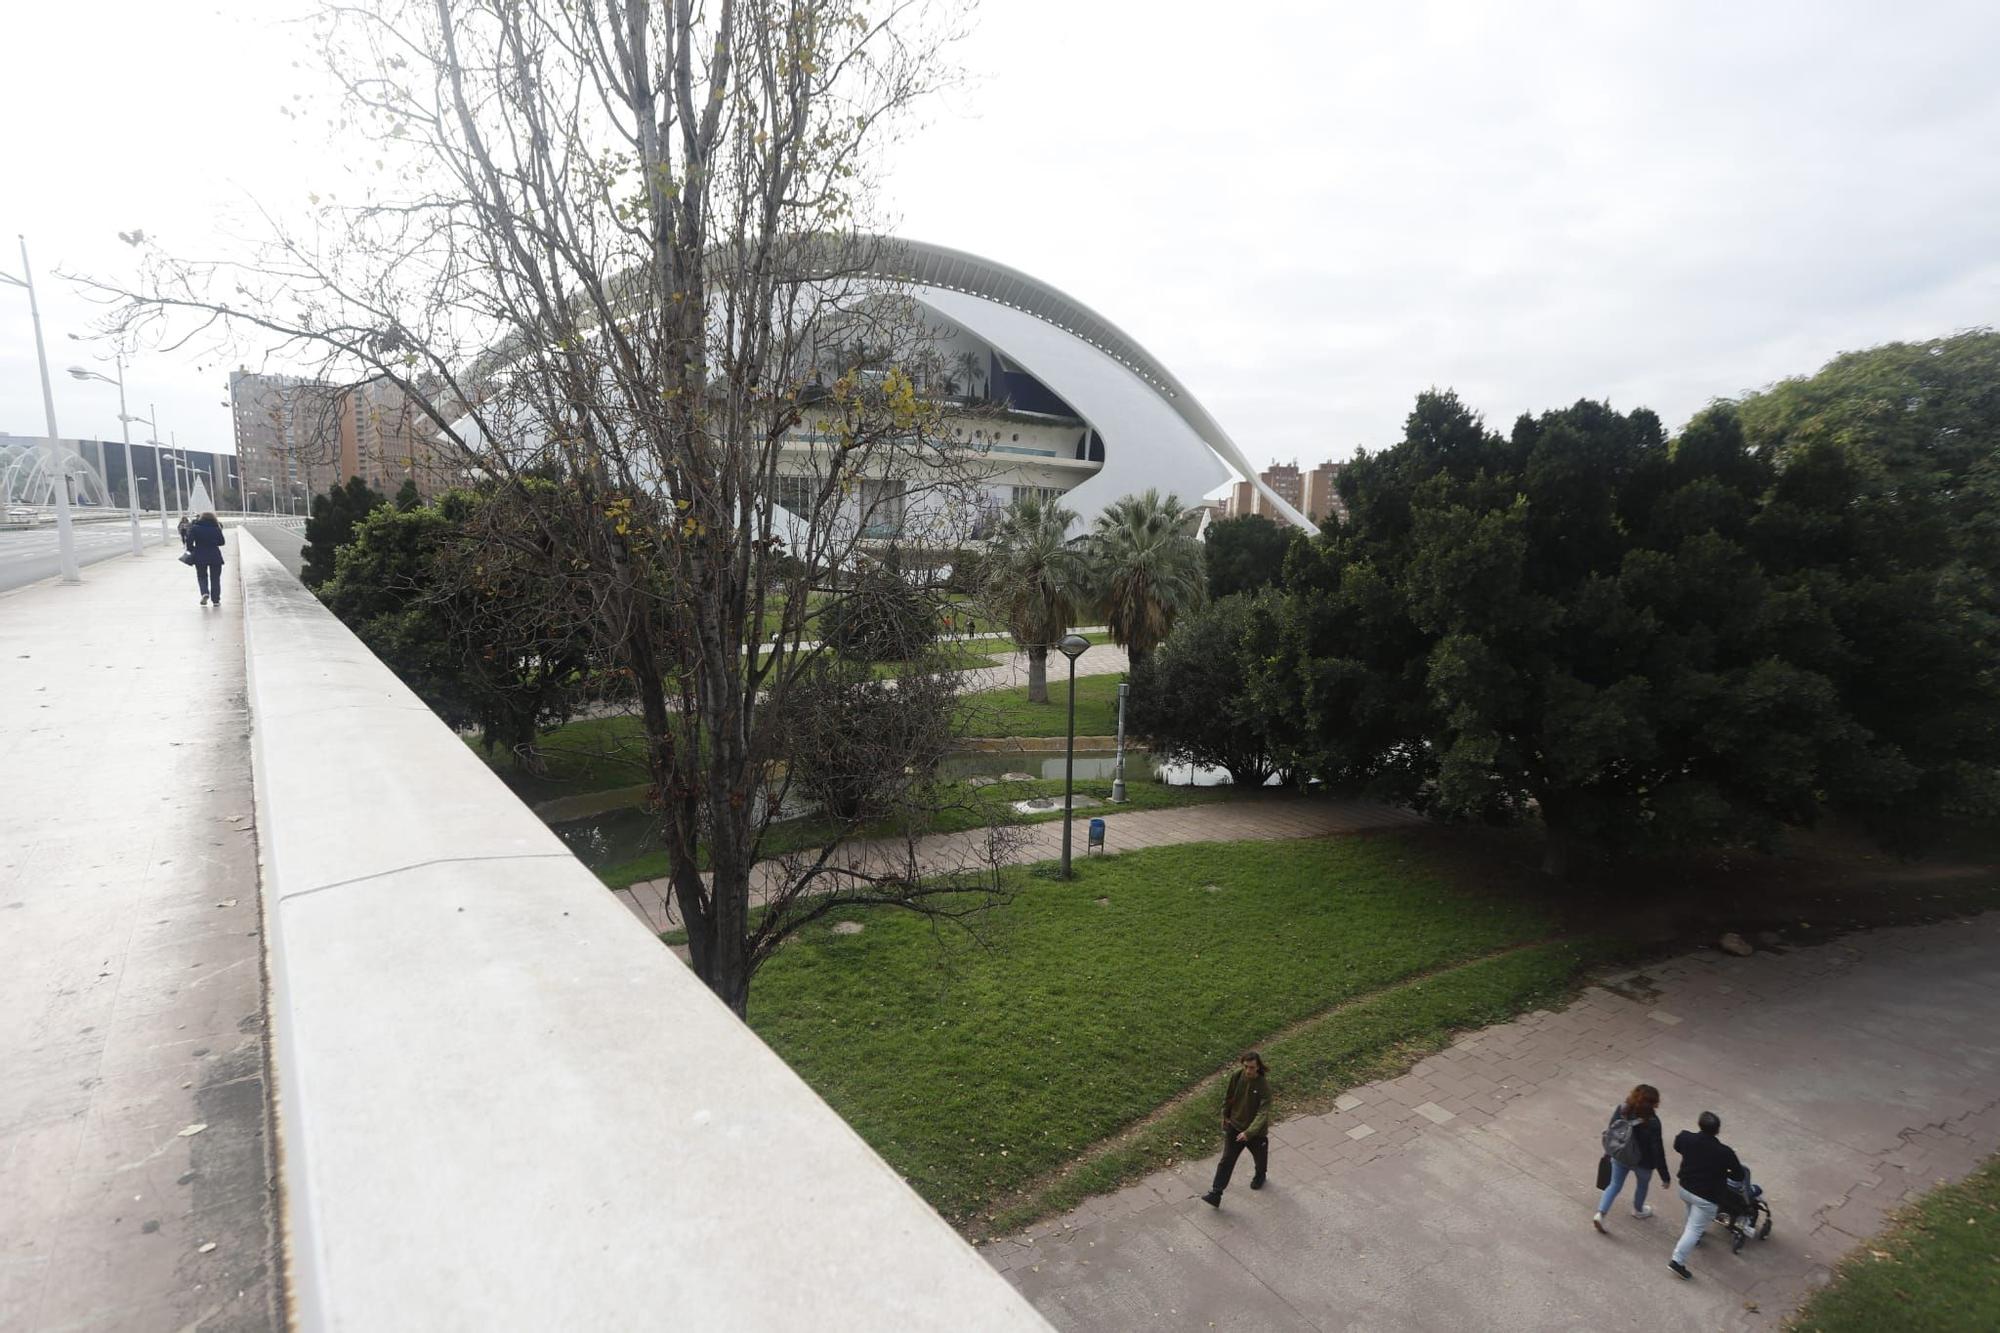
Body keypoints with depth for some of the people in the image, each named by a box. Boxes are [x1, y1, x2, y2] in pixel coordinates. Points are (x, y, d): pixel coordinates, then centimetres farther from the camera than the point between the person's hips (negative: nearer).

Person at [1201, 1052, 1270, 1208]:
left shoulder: (1264, 1085, -29)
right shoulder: (1236, 1076, -17)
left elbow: (1263, 1113, -32)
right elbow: (1228, 1097, 1)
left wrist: (1249, 1132, -39)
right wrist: (1225, 1116, 9)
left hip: (1256, 1131, -2)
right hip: (1234, 1126, 2)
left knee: (1260, 1157, 26)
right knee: (1226, 1160, 2)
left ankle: (1260, 1176, 57)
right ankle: (1215, 1194, 7)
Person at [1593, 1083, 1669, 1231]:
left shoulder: (1621, 1109, -17)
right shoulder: (1651, 1122, -31)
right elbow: (1657, 1150, -23)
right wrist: (1665, 1176, -10)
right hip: (1642, 1162, -3)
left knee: (1615, 1185, 19)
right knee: (1643, 1184, 29)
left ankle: (1600, 1214, 8)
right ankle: (1638, 1210, 53)